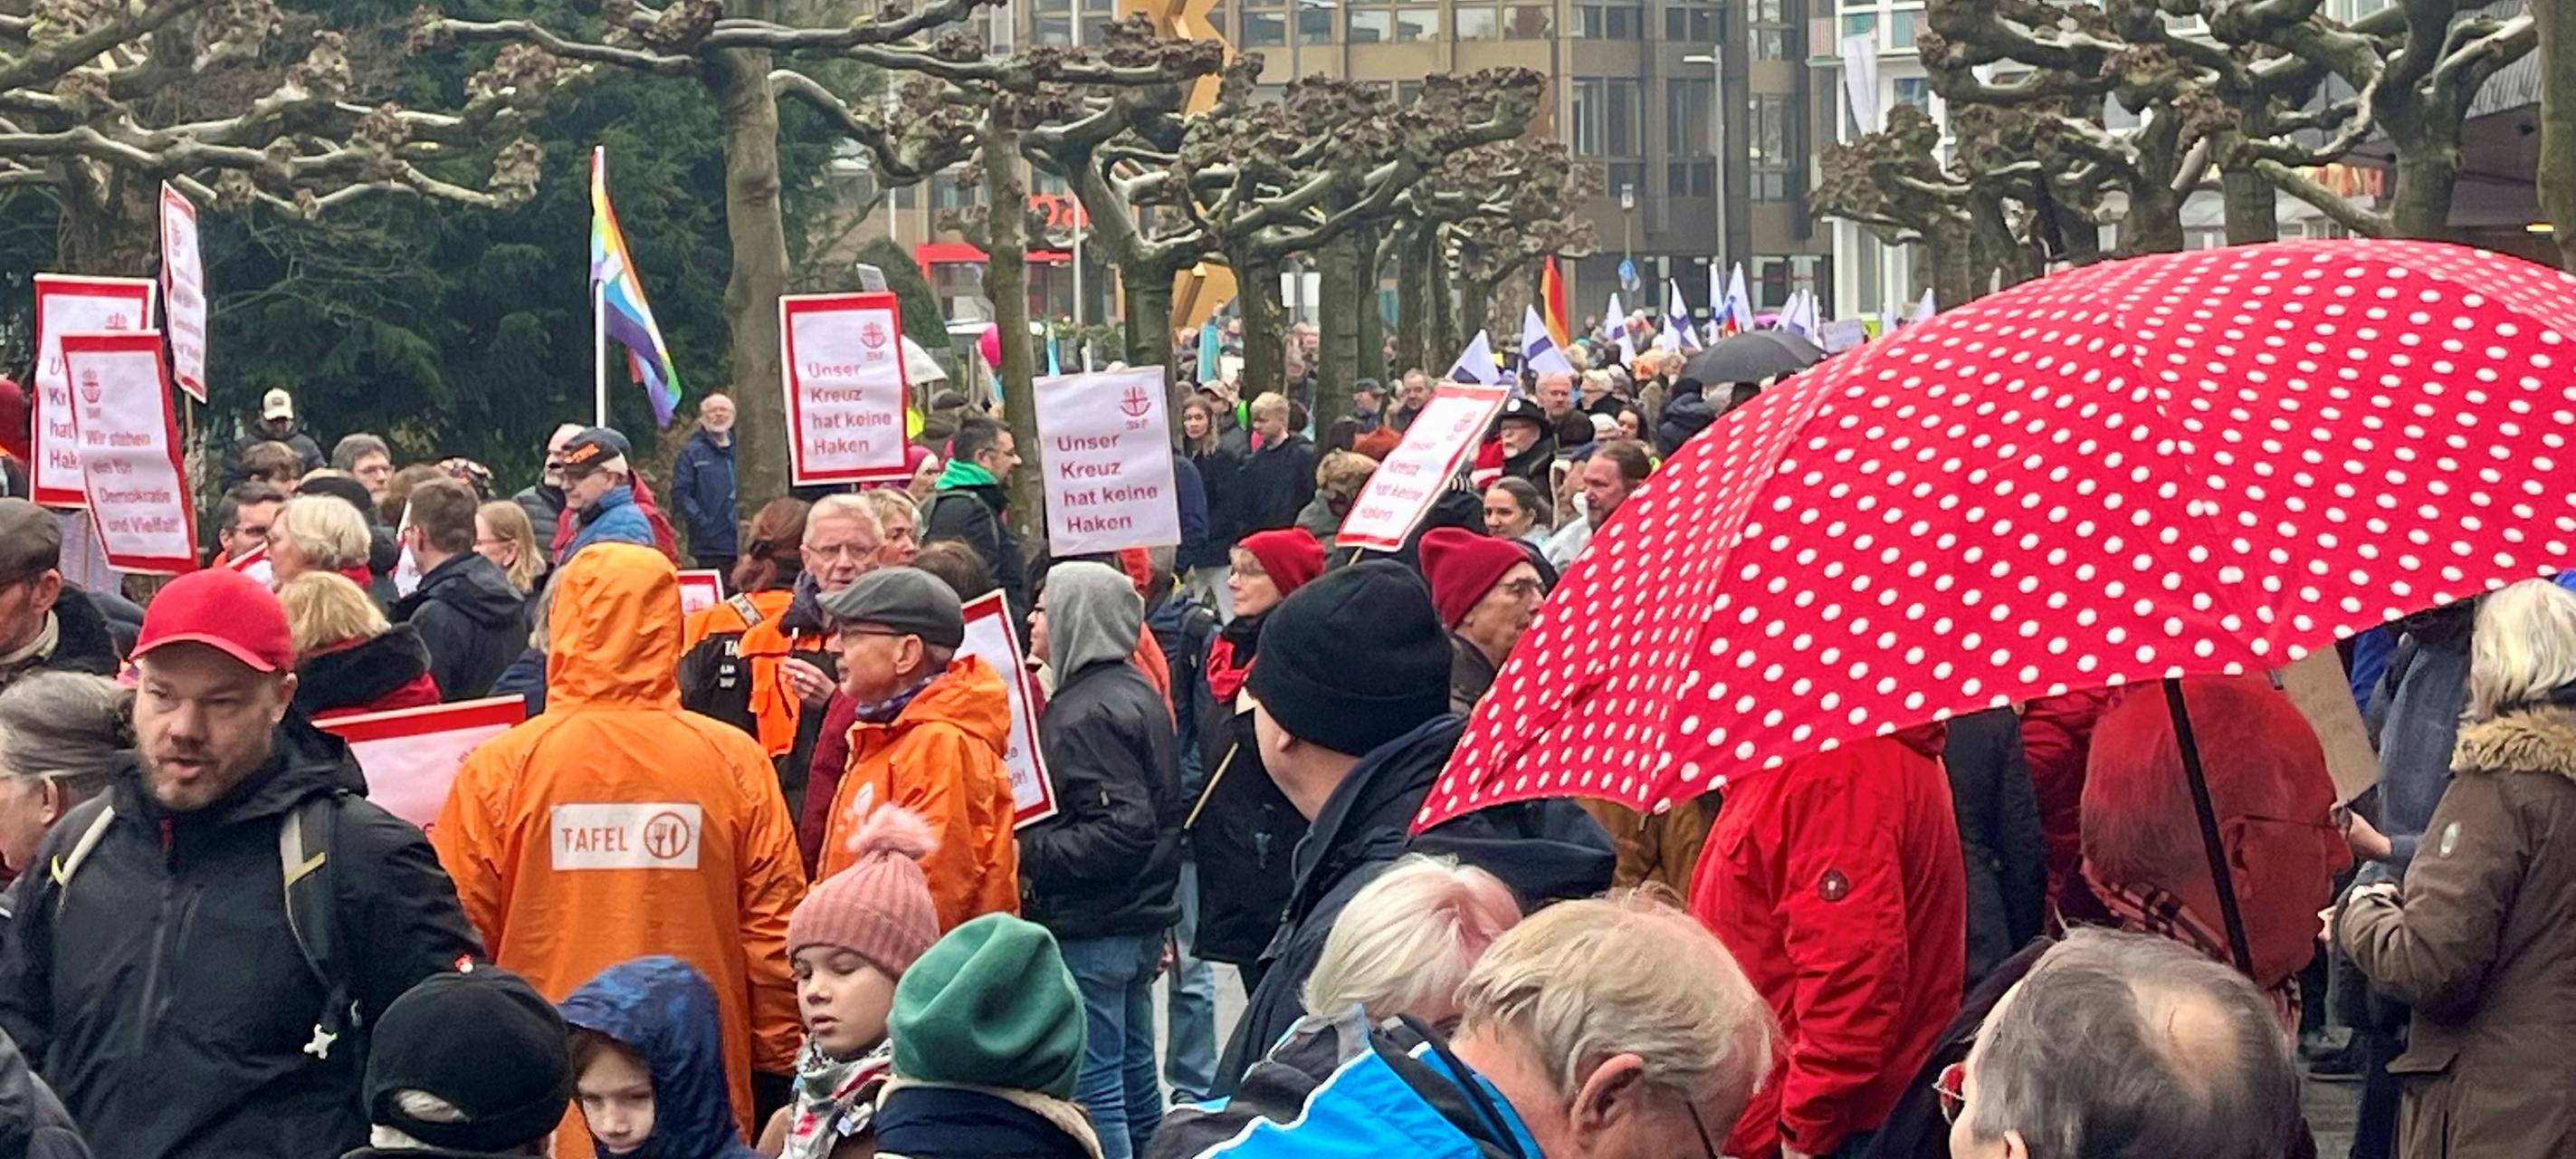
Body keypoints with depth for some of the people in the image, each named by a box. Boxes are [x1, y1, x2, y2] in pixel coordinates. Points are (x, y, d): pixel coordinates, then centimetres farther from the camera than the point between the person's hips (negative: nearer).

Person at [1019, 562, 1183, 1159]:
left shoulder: (1087, 712, -17)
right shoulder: (1136, 693, 13)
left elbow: (1125, 829, -25)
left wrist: (1029, 854, -20)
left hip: (1089, 933, -10)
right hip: (1139, 922, 10)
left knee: (1092, 1091, -6)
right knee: (1134, 1080, 17)